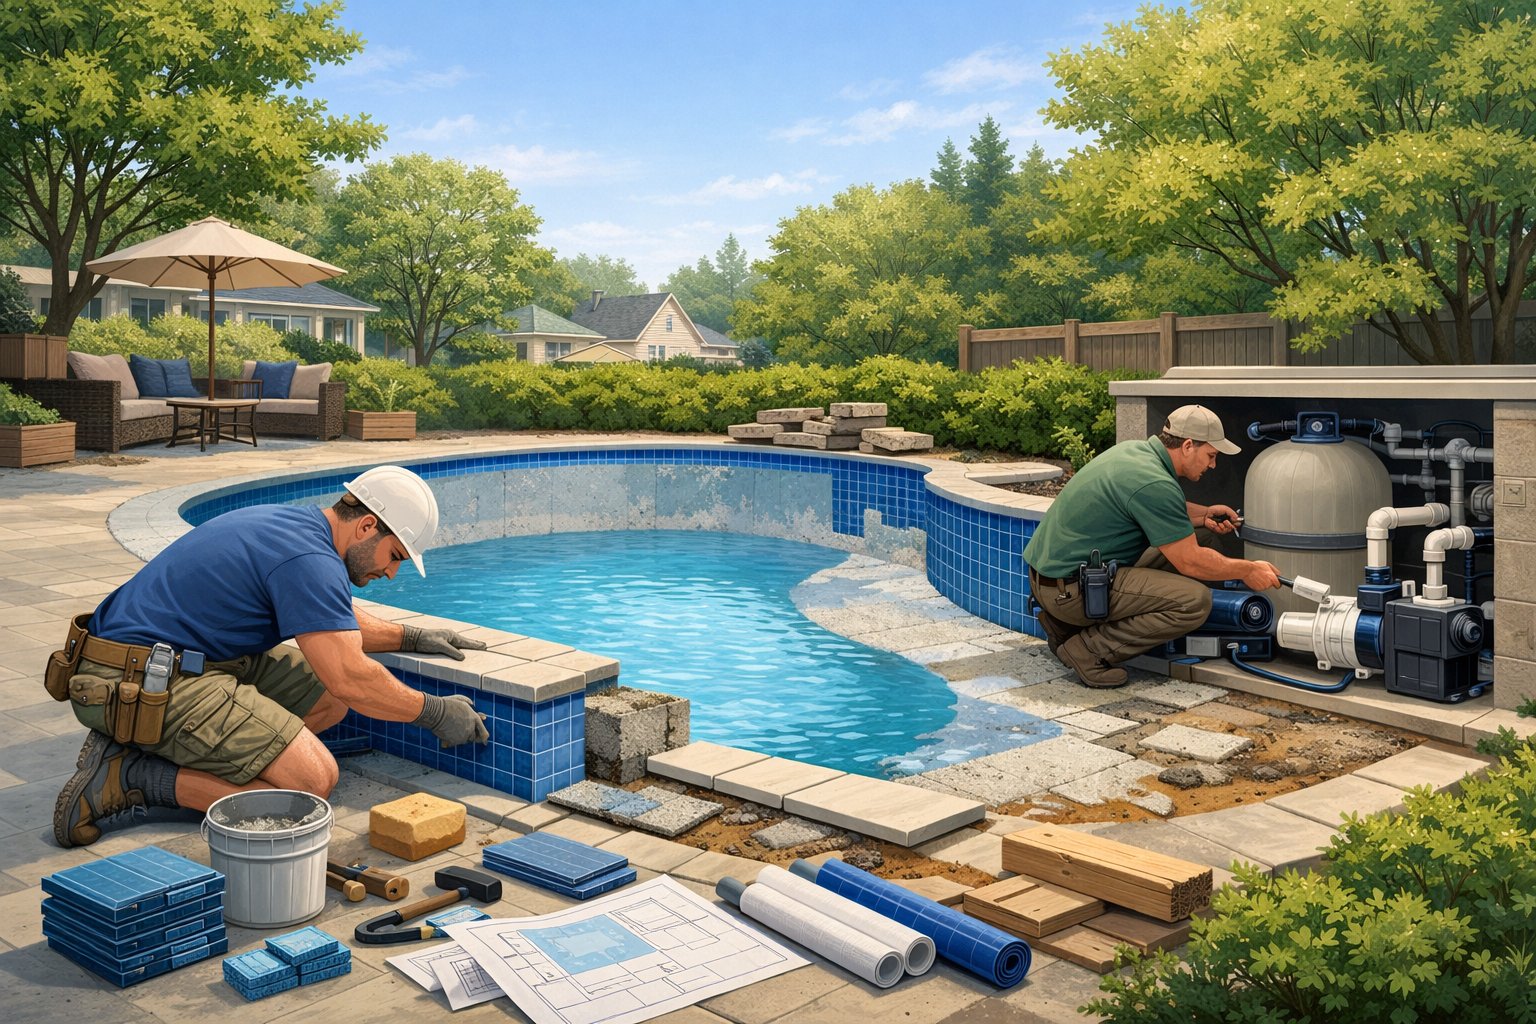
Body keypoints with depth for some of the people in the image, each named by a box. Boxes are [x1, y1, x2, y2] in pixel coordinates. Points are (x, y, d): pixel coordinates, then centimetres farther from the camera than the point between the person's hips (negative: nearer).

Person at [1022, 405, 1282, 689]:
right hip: (1070, 588, -10)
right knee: (1195, 600, -14)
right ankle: (1090, 649, -8)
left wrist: (1204, 514, 20)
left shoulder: (1135, 449, 10)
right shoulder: (1154, 483, -19)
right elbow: (1191, 561, -13)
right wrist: (1248, 571, 1)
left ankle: (1066, 625, 15)